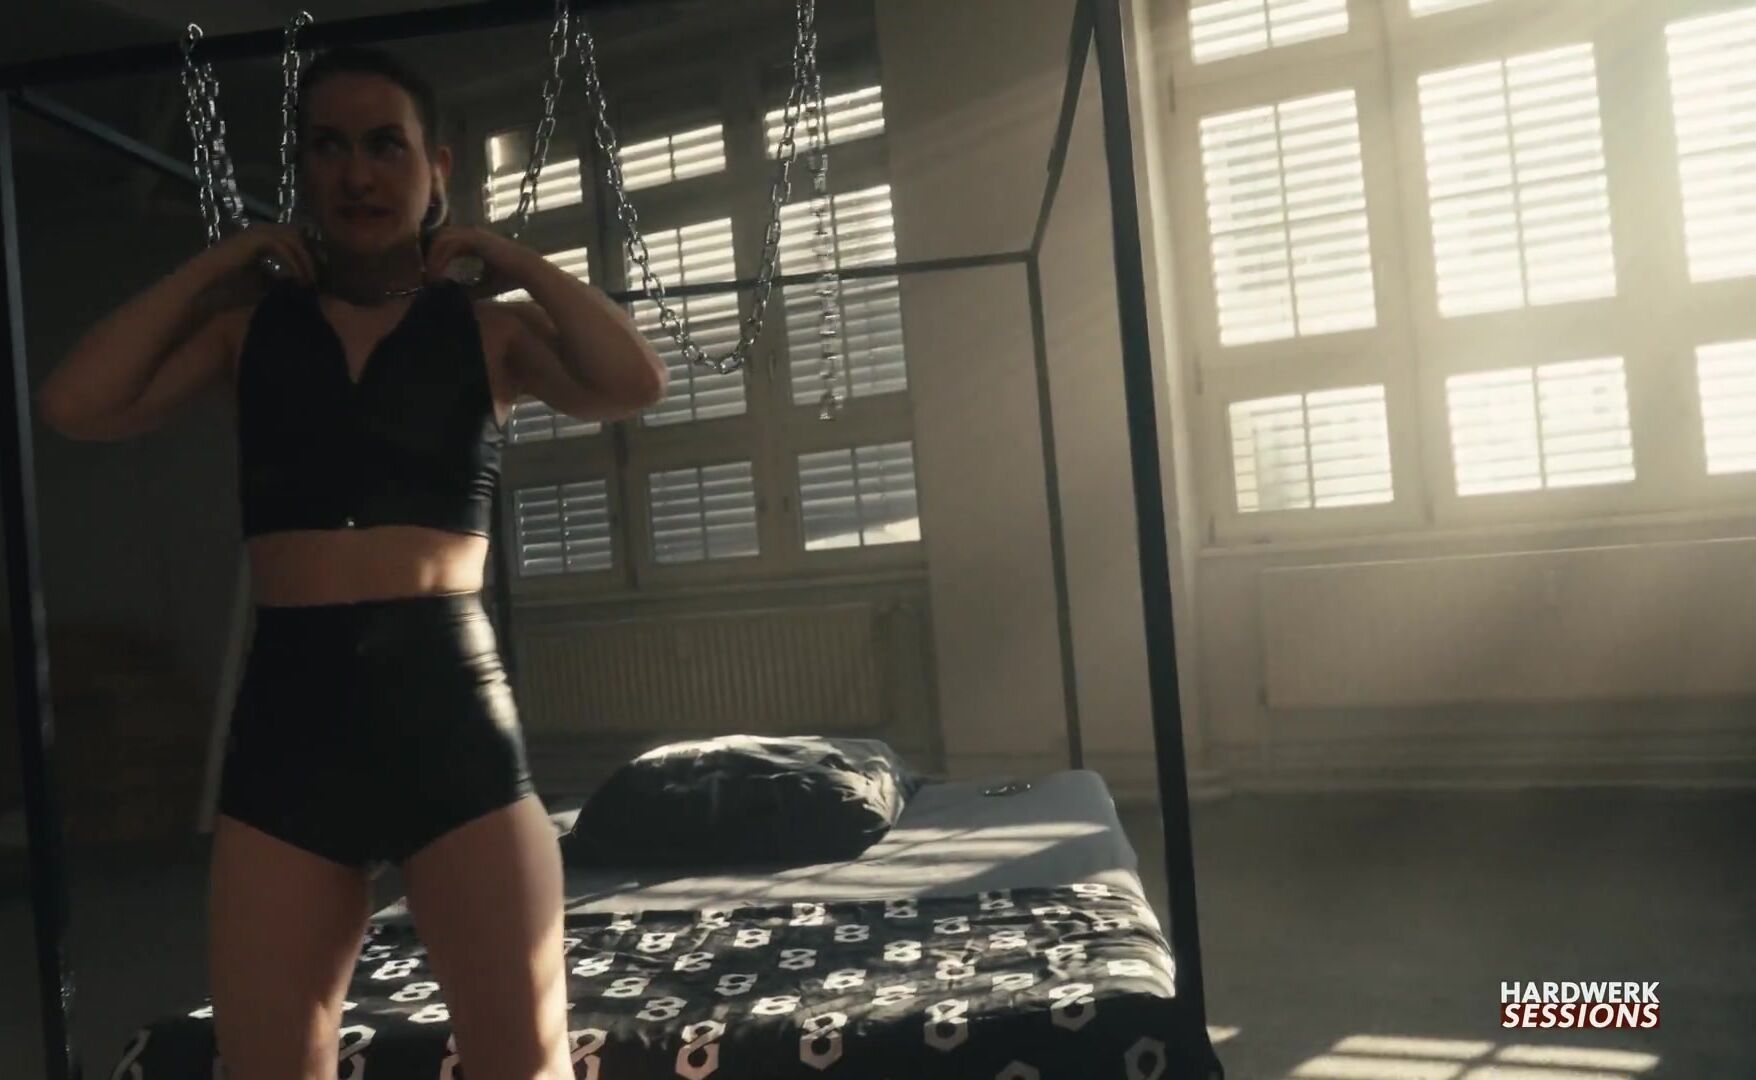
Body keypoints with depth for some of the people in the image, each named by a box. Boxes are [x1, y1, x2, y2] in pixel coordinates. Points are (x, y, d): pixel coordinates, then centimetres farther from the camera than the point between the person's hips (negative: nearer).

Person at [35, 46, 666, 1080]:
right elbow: (77, 404, 0)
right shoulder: (250, 326, 13)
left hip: (447, 693, -2)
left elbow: (632, 383, -11)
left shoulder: (486, 328, 7)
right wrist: (217, 264, 7)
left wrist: (515, 259, 0)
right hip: (290, 703, 2)